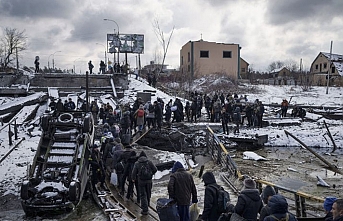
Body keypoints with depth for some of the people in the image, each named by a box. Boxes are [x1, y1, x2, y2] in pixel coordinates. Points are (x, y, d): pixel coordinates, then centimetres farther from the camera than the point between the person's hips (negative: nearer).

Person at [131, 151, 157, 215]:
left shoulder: (137, 163, -7)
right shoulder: (149, 162, -4)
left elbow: (134, 173, -3)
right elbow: (155, 169, 0)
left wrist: (133, 179, 17)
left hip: (141, 181, -2)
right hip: (149, 181, 2)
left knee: (143, 195, 4)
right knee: (148, 194, 19)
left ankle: (145, 210, 2)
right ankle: (146, 206, 35)